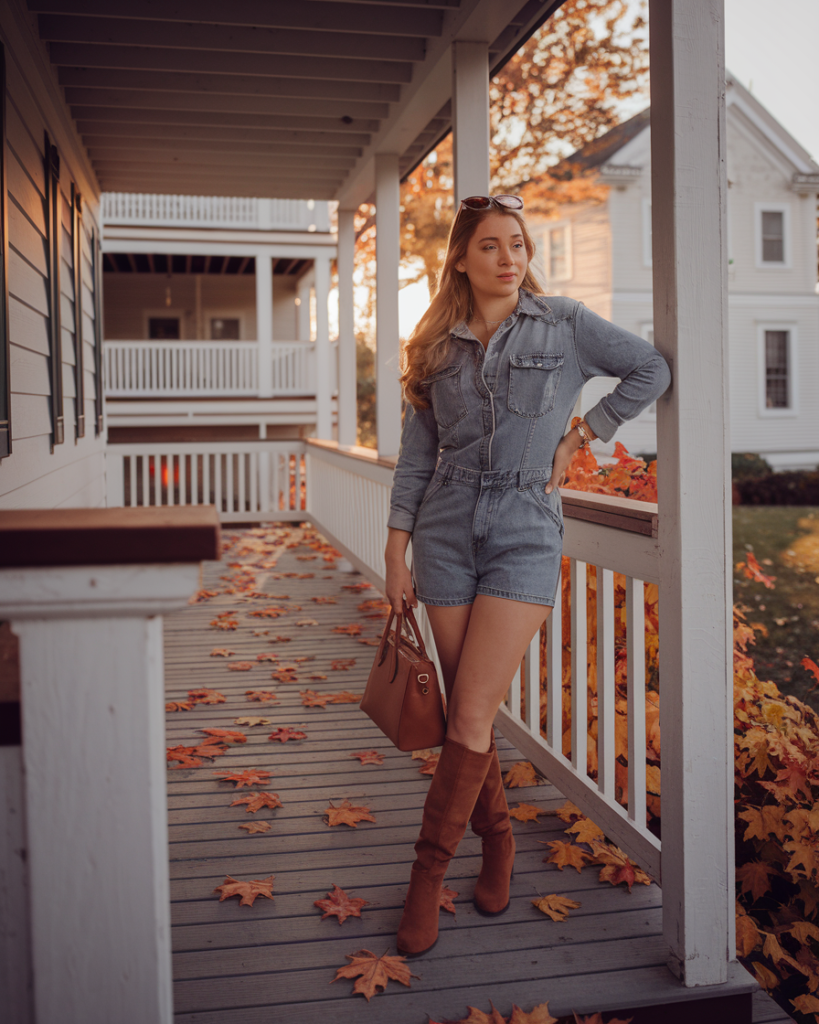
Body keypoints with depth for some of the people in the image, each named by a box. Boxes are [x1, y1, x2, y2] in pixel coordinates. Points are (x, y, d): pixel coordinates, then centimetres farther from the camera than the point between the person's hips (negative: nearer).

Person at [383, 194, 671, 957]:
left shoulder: (564, 325, 2)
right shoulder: (439, 347, 8)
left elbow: (650, 371, 8)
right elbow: (414, 458, 8)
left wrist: (577, 438, 3)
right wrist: (396, 557, 5)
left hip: (525, 535, -3)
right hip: (446, 534, 3)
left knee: (472, 715, -8)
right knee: (466, 712, 8)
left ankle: (428, 872, 5)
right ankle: (497, 842, 28)